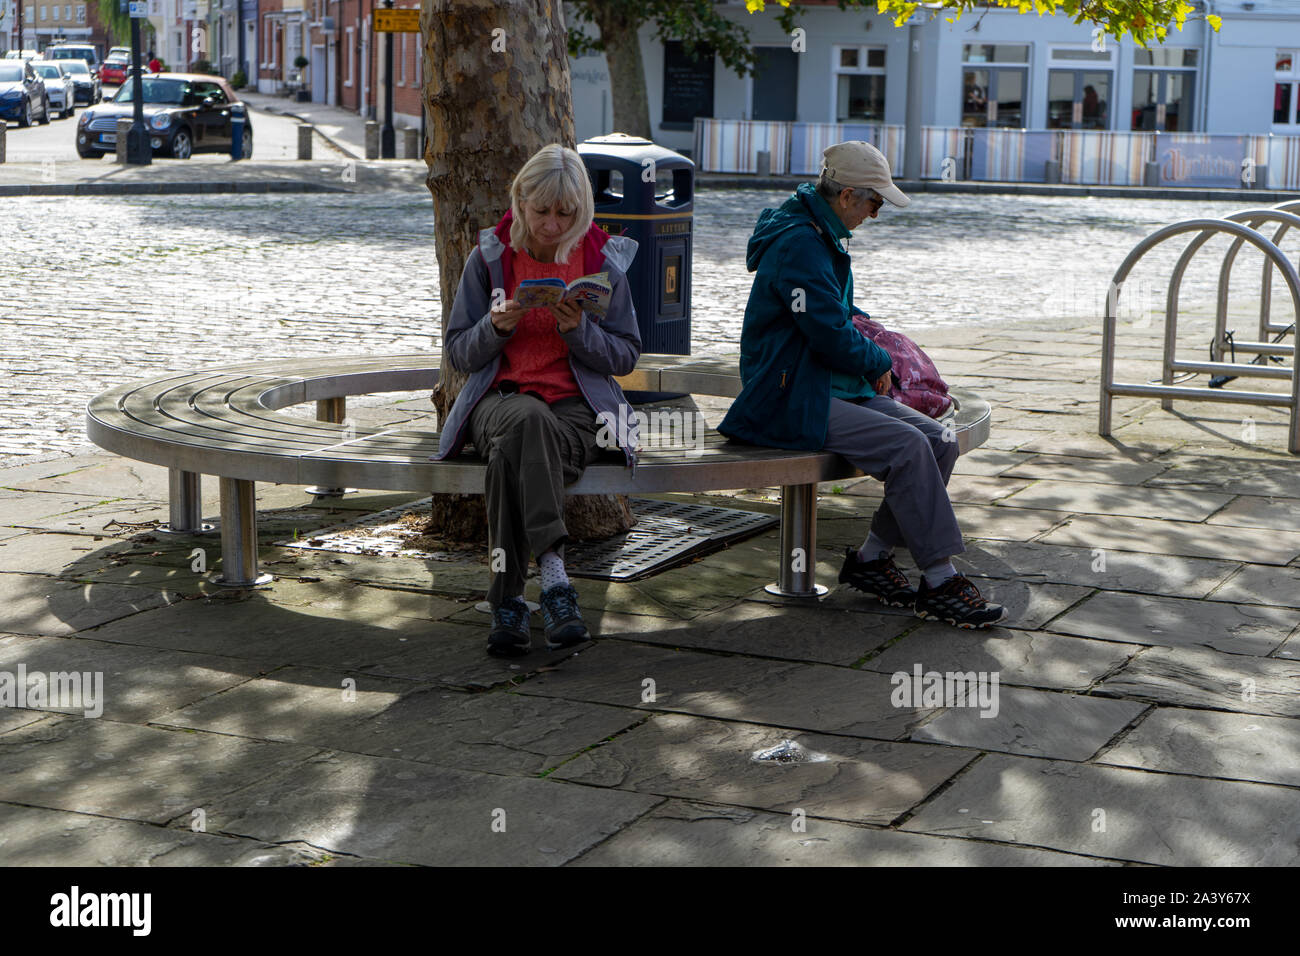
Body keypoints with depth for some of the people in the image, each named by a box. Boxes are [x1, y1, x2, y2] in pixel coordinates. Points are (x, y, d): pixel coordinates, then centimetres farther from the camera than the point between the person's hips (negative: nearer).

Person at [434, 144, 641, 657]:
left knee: (513, 450, -36)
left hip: (576, 405, 0)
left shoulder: (602, 260, 5)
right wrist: (497, 326, -14)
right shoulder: (490, 256, 5)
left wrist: (579, 331, -13)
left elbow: (626, 356, 6)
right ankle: (553, 575, -41)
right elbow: (459, 353, 7)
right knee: (527, 422, -39)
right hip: (501, 397, 0)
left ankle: (508, 600, -36)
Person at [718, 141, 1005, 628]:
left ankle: (872, 556, 0)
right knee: (907, 446, -26)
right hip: (790, 401, -10)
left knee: (940, 440, -6)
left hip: (838, 387, 10)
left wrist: (870, 352, 12)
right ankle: (940, 580, -20)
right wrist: (879, 362, -2)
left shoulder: (820, 237, 17)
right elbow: (831, 336, -21)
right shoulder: (798, 243, -16)